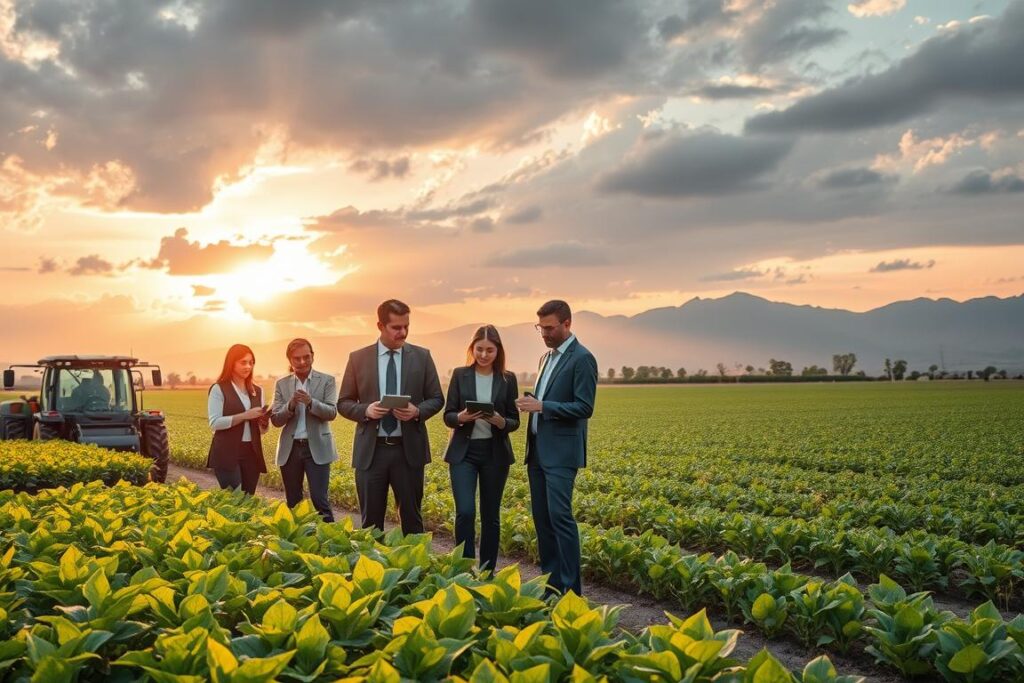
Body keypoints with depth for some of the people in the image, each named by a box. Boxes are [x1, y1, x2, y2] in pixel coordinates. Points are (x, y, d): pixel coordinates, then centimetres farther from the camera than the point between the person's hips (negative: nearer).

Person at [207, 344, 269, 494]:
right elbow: (214, 423, -12)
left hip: (252, 453, 5)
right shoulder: (219, 389, -3)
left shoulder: (257, 390, 13)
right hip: (227, 454, -5)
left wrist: (264, 420, -7)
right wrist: (244, 416, -18)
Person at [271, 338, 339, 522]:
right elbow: (275, 420, 1)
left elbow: (332, 413, -10)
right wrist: (291, 405, -19)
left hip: (317, 448, -3)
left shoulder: (327, 381, 1)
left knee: (319, 499, -8)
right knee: (292, 502, 10)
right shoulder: (281, 384, 6)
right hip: (290, 449, 3)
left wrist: (311, 402, -27)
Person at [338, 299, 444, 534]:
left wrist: (418, 411, -14)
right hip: (371, 450, 0)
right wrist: (365, 410, -14)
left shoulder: (422, 356, 4)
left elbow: (436, 399, 8)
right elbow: (343, 403, 7)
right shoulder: (358, 358, 3)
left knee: (412, 517, 6)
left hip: (408, 449, 0)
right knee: (371, 520, 7)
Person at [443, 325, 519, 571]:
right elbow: (448, 416, 1)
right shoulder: (460, 375, 1)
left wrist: (500, 421, -19)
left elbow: (514, 421, 3)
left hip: (495, 453, 1)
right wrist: (462, 417, -21)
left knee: (491, 516, 7)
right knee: (465, 512, -13)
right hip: (463, 452, -1)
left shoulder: (508, 379, 2)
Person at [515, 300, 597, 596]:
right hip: (538, 450, 9)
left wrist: (541, 406, -20)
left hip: (561, 452, -9)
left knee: (559, 516, -13)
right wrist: (532, 402, 5)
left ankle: (570, 589, -8)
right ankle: (550, 581, 17)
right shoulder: (547, 357, 17)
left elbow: (584, 408, -16)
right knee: (542, 517, 9)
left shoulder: (582, 358, -10)